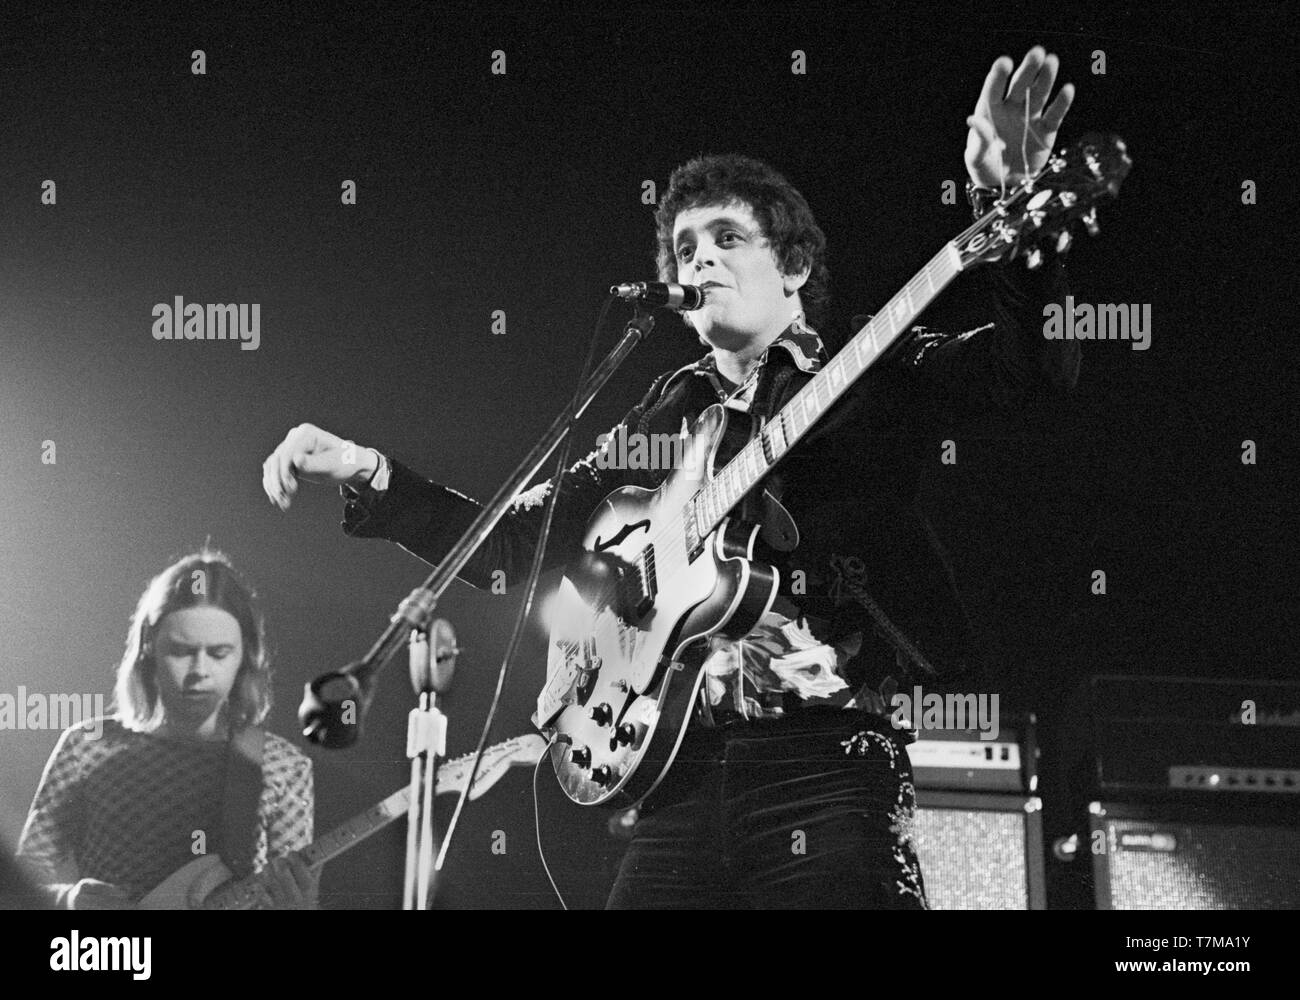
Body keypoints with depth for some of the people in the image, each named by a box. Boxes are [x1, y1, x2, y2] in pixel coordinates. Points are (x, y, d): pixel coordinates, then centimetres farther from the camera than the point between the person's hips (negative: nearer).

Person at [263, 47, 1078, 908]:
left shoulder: (874, 378, 7)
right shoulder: (664, 414, 20)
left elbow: (1038, 368, -7)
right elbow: (513, 543, 20)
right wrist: (368, 476, 9)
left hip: (825, 764, -4)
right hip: (680, 771, 4)